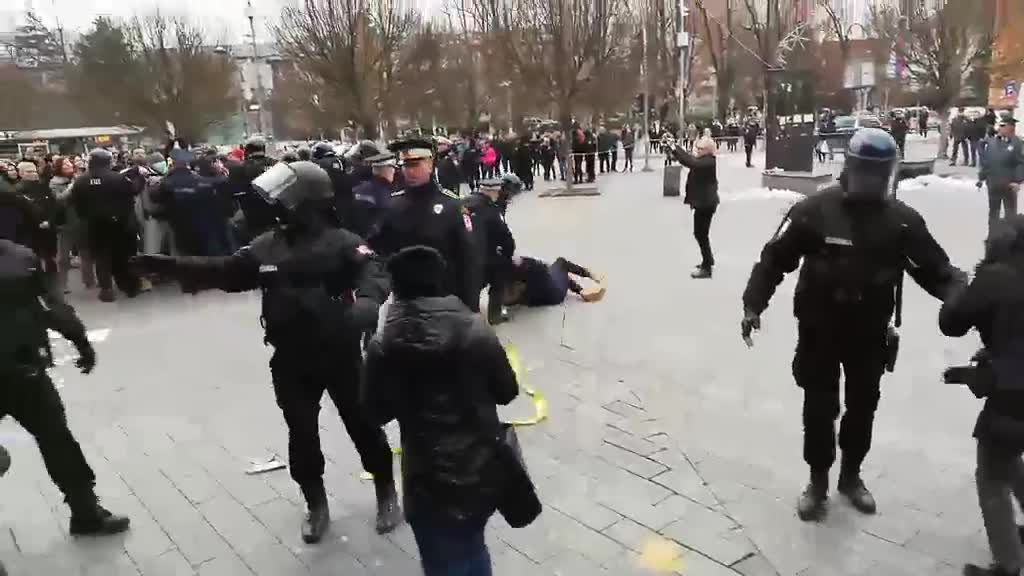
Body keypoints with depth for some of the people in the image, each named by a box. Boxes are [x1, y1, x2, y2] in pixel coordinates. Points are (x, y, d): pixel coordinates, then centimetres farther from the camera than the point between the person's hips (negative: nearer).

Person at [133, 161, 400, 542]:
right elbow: (225, 273, 10)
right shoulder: (268, 246, 2)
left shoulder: (342, 243, -13)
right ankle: (316, 505, 33)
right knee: (301, 435, 12)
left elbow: (374, 278, -26)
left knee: (362, 425, 9)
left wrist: (364, 307, -47)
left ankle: (386, 493, 31)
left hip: (340, 356, -4)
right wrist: (170, 264, 5)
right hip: (291, 361, 4)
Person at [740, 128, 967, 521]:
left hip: (870, 332, 3)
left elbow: (935, 268, -2)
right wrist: (753, 304, -17)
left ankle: (851, 475, 38)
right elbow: (775, 257, -12)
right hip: (819, 329, -3)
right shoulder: (815, 211, -16)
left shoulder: (902, 220, -7)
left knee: (863, 406, 17)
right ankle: (818, 480, 26)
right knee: (819, 408, 5)